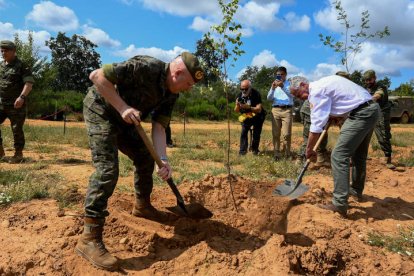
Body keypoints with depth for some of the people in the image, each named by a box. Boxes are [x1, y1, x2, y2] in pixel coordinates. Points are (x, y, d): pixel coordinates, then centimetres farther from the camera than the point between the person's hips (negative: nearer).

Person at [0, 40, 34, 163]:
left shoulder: (22, 66, -7)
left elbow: (29, 83, -17)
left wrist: (22, 97, -31)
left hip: (16, 104, -6)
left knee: (17, 129, 0)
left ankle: (18, 154, 13)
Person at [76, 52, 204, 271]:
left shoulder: (170, 94, -3)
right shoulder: (146, 68, -29)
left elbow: (159, 127, -7)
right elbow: (97, 76, -29)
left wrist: (163, 159, -21)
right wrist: (122, 107, -33)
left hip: (125, 119, 9)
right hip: (100, 110, -9)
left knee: (145, 157, 14)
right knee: (107, 168, -19)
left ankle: (142, 206, 36)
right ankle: (89, 238, -15)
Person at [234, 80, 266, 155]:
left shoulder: (256, 94, -26)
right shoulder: (240, 95, -14)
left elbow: (259, 110, -34)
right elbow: (236, 111, -11)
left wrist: (248, 107, -48)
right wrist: (237, 105, -34)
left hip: (257, 117, -3)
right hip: (246, 117, 3)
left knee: (256, 134, -3)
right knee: (243, 132, -10)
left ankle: (255, 150, 13)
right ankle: (242, 150, -7)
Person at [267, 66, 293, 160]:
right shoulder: (274, 85, 17)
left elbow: (291, 94, -10)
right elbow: (269, 98, 8)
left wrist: (282, 87, -23)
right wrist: (272, 88, -9)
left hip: (287, 110, -3)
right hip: (275, 110, 3)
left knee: (286, 134, -8)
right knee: (275, 134, 1)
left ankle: (286, 154, 1)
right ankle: (276, 154, 6)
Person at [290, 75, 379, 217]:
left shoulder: (316, 92, -13)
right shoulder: (323, 83, 15)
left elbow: (316, 126, -15)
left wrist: (309, 149, -4)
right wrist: (338, 116, 15)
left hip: (360, 113, -10)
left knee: (339, 156, -11)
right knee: (359, 154, 23)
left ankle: (340, 204, -12)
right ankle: (356, 190, 40)